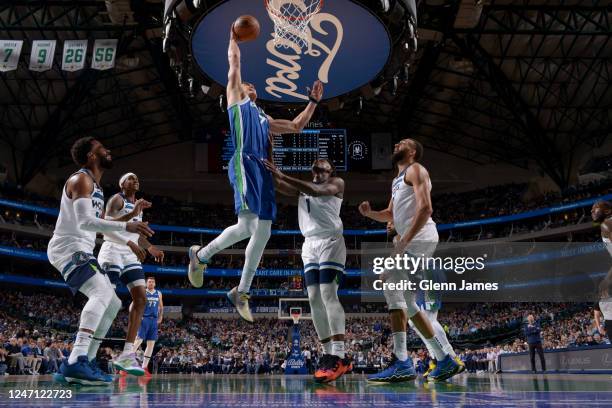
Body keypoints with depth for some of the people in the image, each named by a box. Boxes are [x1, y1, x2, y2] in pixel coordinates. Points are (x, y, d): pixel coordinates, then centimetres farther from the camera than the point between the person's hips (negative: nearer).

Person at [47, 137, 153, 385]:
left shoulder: (96, 186, 20)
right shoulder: (81, 179, -11)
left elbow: (100, 222, 30)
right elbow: (84, 222, -25)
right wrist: (126, 226, -32)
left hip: (81, 250, 10)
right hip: (68, 247, -10)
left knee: (112, 303, 10)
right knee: (102, 292, -30)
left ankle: (79, 363, 10)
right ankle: (76, 362, -38)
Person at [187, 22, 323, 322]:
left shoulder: (263, 117, 35)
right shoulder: (236, 100, 18)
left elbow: (296, 127, 38)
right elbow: (234, 62, 14)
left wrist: (313, 102, 36)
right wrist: (234, 36, 23)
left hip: (263, 170, 8)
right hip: (244, 164, -7)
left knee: (263, 232, 2)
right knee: (247, 226, -23)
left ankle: (241, 292, 9)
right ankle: (201, 255, -1)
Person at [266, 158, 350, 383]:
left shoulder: (337, 183, 5)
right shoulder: (302, 187, 23)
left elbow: (316, 191, -15)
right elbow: (278, 186, 9)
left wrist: (282, 175, -20)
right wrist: (269, 172, -10)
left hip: (331, 241, -6)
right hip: (310, 244, 6)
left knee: (328, 295, -19)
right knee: (314, 299, -1)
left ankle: (339, 357, -25)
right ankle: (328, 353, 4)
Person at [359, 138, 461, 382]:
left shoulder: (415, 170, -2)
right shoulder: (398, 180, 28)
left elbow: (425, 208, -16)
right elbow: (391, 215, 35)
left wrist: (404, 241, -22)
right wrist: (369, 213, 14)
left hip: (420, 238, -10)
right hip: (411, 241, 10)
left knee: (390, 285, -23)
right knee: (406, 302, 9)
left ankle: (402, 363, -27)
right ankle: (444, 360, 14)